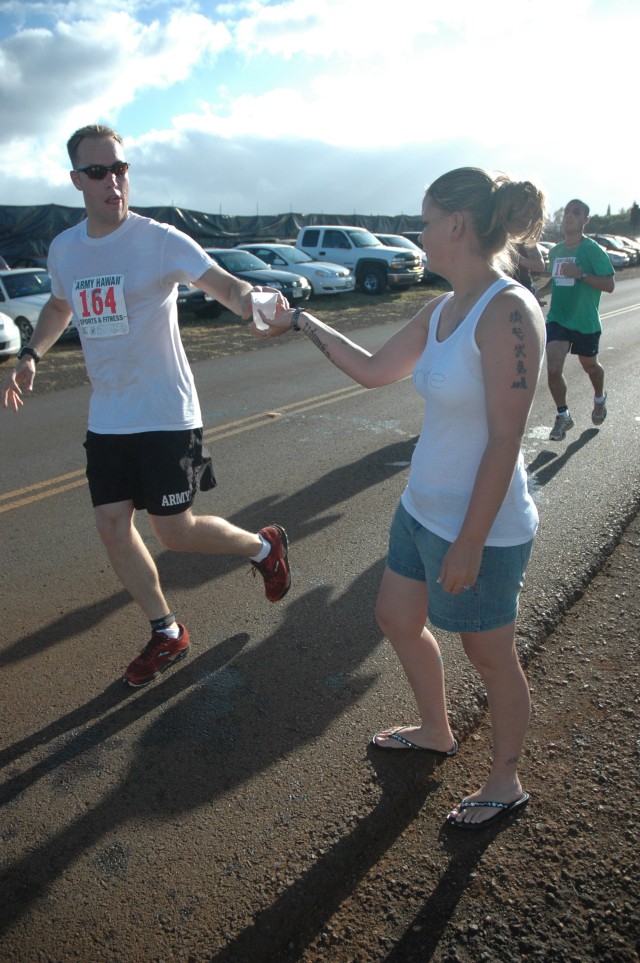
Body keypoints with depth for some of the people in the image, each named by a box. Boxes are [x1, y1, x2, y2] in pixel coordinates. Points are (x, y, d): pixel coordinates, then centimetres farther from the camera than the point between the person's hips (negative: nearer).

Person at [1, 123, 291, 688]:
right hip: (106, 419, 6)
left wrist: (251, 301, -48)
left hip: (165, 415, -6)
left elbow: (223, 284, -25)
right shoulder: (64, 249, 7)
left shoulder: (159, 240, -11)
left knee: (174, 533, -2)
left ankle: (264, 546, 28)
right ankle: (167, 635, 26)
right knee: (113, 528, 7)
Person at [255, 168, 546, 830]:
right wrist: (303, 322, 20)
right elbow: (374, 370, 16)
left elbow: (504, 439, -24)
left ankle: (505, 783, 40)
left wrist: (470, 542, -21)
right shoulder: (443, 310, 5)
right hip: (422, 507, 9)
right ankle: (436, 733, 50)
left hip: (481, 527, -9)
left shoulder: (509, 312, -22)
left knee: (490, 656, 12)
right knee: (397, 619, 23)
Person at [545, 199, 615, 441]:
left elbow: (609, 285, -16)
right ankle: (563, 416, 5)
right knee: (553, 368, -12)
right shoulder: (555, 251, 6)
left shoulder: (593, 250, -11)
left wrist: (581, 274, -26)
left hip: (585, 322, -3)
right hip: (557, 319, 3)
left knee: (590, 366, 16)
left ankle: (599, 399, 48)